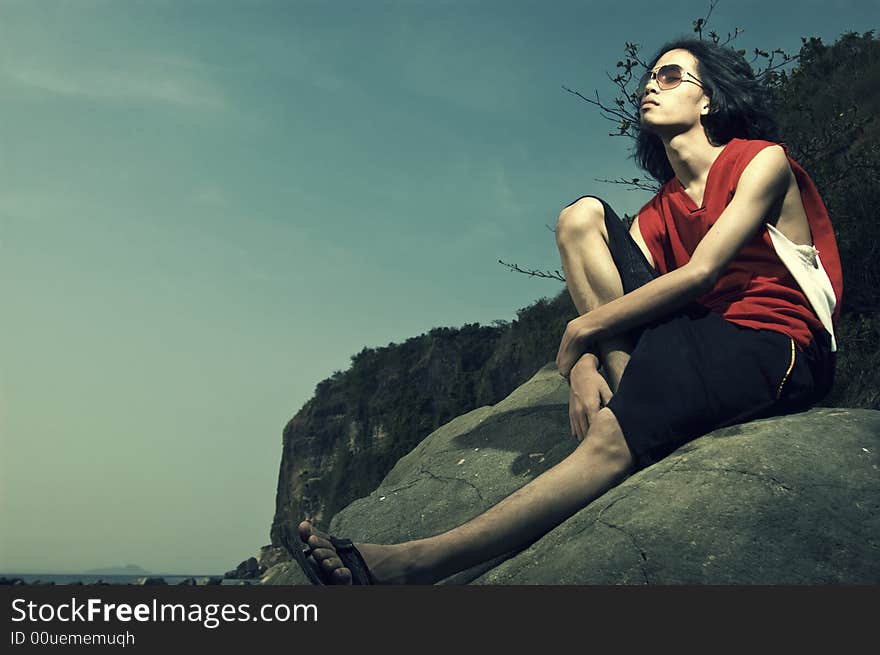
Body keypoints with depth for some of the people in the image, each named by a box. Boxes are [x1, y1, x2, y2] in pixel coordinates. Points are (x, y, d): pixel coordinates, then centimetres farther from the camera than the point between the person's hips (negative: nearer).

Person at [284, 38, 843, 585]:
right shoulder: (661, 209, 17)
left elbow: (700, 273, -15)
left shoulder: (764, 161, -2)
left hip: (779, 354, -6)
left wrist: (580, 332, -14)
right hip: (695, 343, 6)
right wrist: (584, 364, -21)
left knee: (611, 438, -33)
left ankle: (420, 563, -38)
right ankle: (636, 399, -20)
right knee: (582, 216, -6)